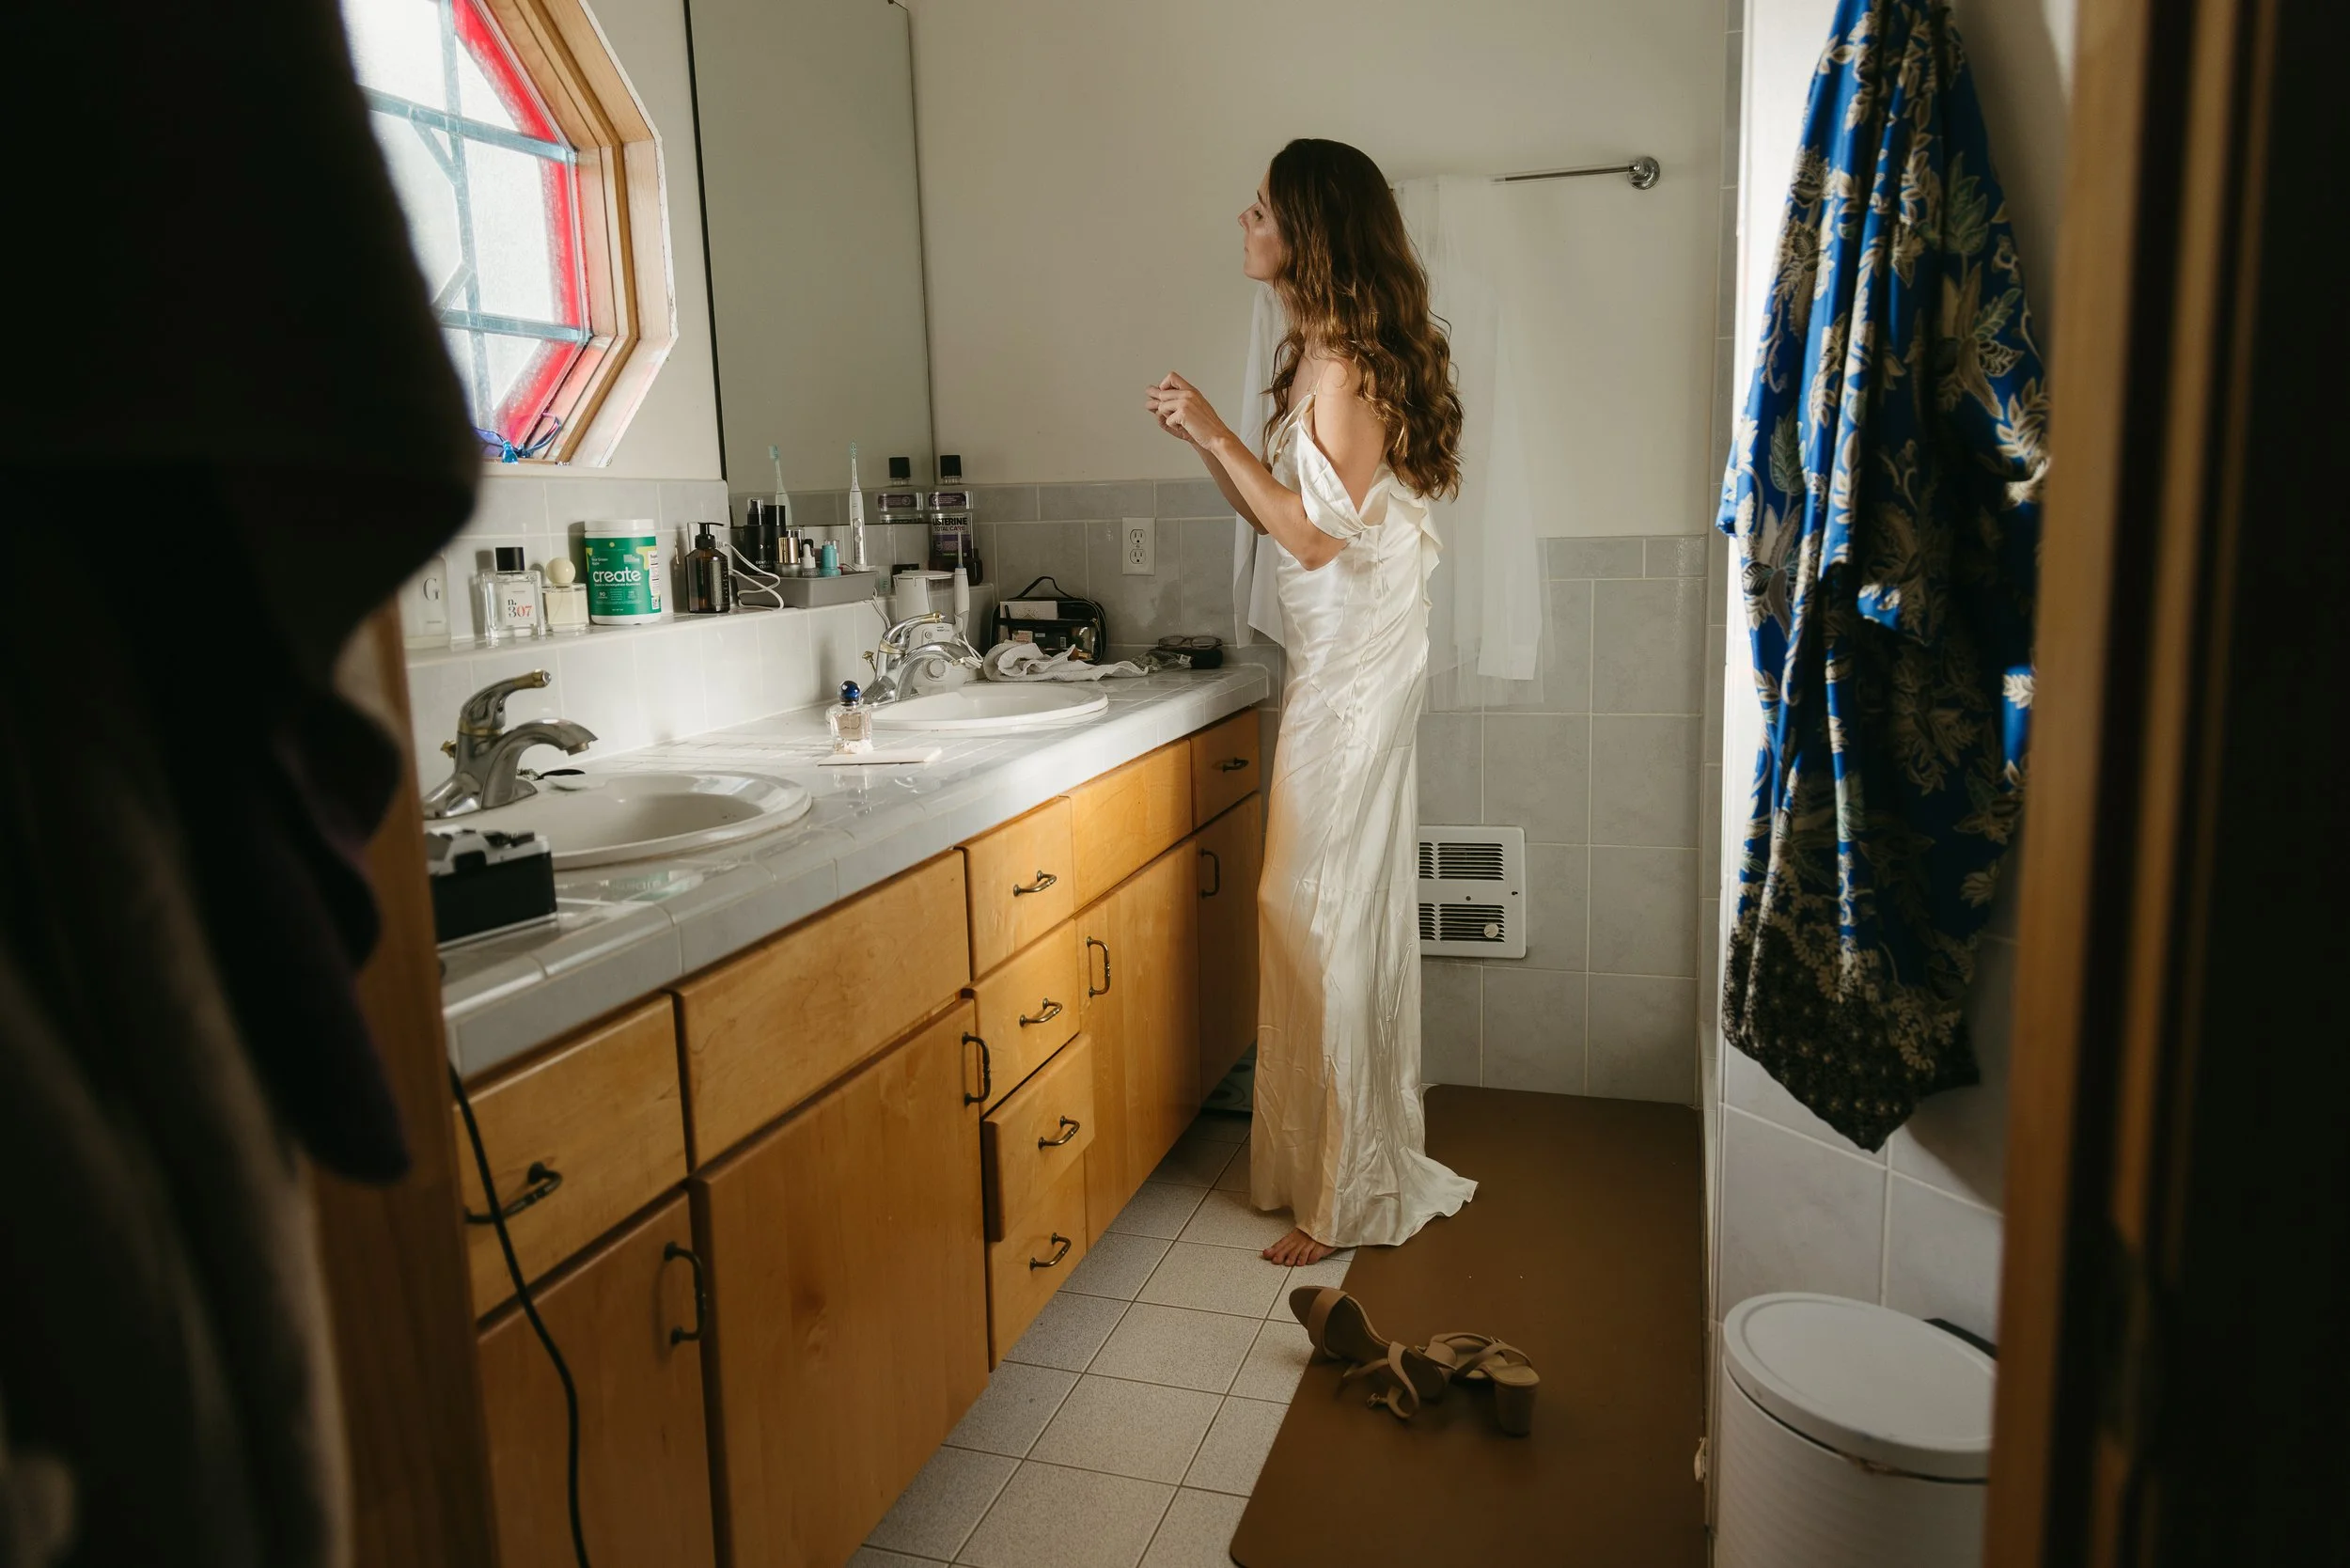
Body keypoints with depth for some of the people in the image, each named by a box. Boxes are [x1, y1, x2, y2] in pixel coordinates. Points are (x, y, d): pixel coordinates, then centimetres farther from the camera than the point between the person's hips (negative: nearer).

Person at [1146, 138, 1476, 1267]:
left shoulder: (1349, 365, -15)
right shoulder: (1319, 353, 15)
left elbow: (1317, 534, -20)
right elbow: (1273, 511, 17)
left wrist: (1219, 433, -15)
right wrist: (1204, 440, 4)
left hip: (1354, 664, -10)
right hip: (1334, 661, 10)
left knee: (1324, 910, -4)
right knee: (1345, 909, 15)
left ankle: (1347, 1196, 10)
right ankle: (1353, 1161, 30)